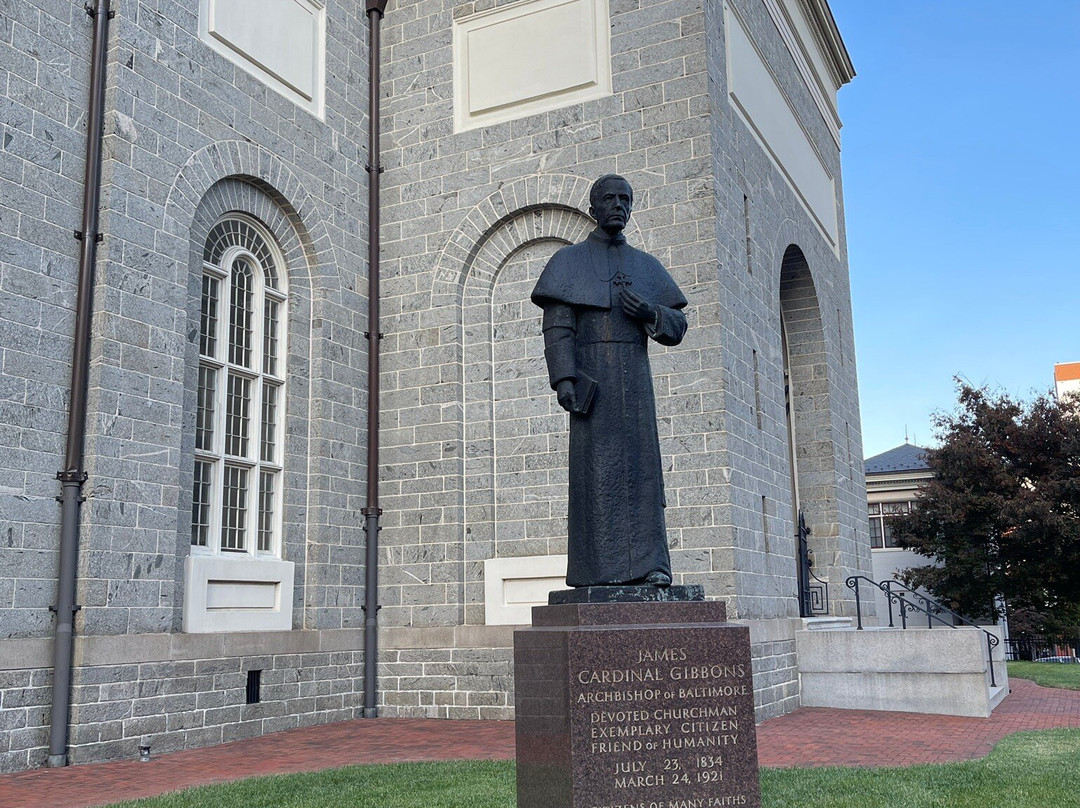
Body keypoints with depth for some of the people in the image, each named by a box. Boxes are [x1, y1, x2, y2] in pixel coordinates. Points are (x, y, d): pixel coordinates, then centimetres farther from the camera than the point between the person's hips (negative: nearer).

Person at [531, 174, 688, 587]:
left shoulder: (646, 266, 17)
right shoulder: (569, 261, 8)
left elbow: (677, 328, 13)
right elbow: (557, 327, -3)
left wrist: (648, 312, -9)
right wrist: (563, 378, -17)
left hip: (635, 376, 3)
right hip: (591, 377, -3)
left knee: (641, 463, -4)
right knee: (595, 465, -8)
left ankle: (650, 565, -5)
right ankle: (600, 565, -6)